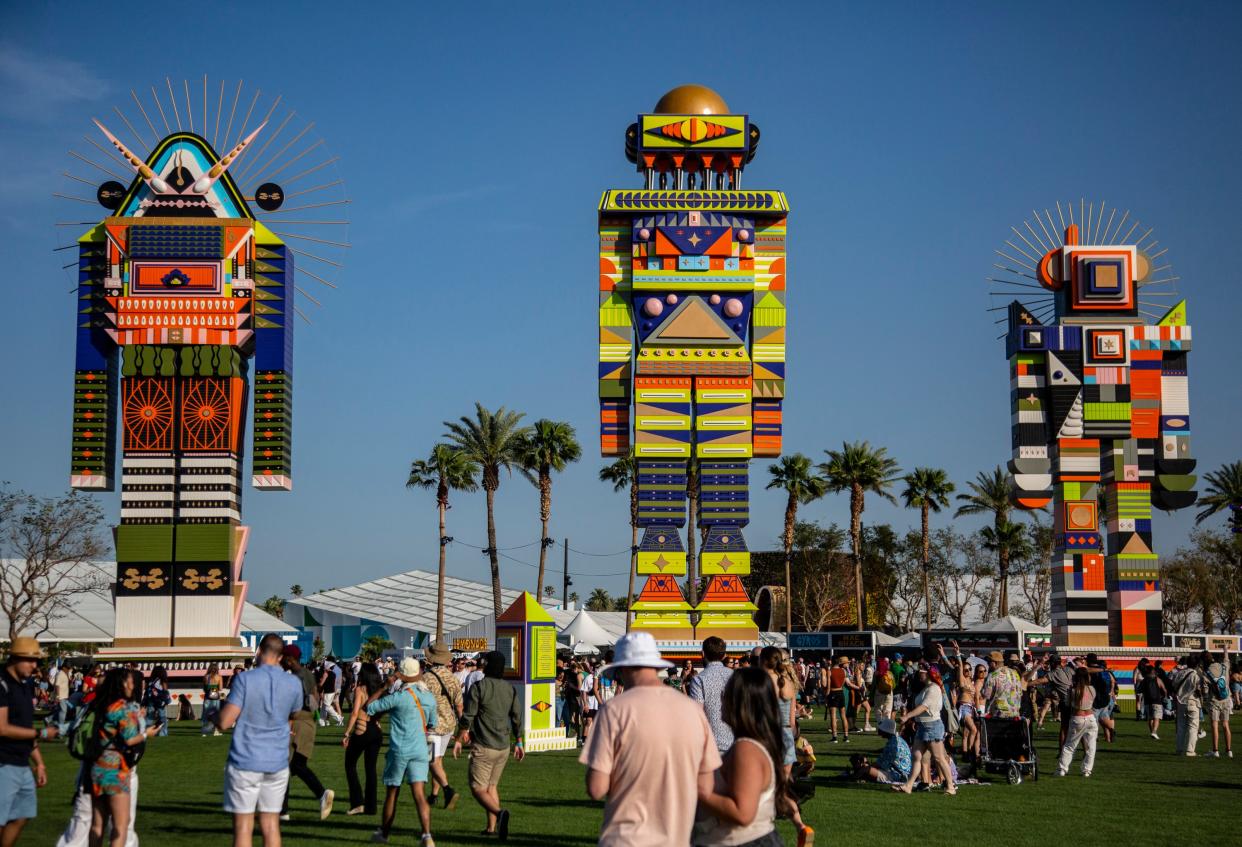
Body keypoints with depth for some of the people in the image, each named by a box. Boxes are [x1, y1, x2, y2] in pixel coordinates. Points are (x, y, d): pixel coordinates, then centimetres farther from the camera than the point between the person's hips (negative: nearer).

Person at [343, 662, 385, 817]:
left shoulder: (360, 690, -8)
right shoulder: (379, 691, 8)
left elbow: (355, 713, -15)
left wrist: (346, 734, -14)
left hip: (361, 731, -5)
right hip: (377, 731, 5)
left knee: (350, 765, 10)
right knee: (370, 768, 11)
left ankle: (357, 803, 0)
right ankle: (370, 806, 11)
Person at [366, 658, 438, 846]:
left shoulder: (398, 696, -12)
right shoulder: (429, 697, 5)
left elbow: (369, 708, -6)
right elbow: (432, 724, 19)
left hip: (399, 750, -3)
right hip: (420, 750, 3)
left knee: (392, 793, 12)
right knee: (419, 793, -4)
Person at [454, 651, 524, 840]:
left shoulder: (478, 687, -10)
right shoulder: (510, 689, 7)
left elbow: (467, 717, -10)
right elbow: (517, 718, 11)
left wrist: (459, 740, 1)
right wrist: (519, 743, 21)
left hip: (483, 746, -6)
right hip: (504, 747, 6)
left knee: (478, 788, -6)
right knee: (492, 785, 19)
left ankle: (499, 812, -31)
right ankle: (492, 827, 15)